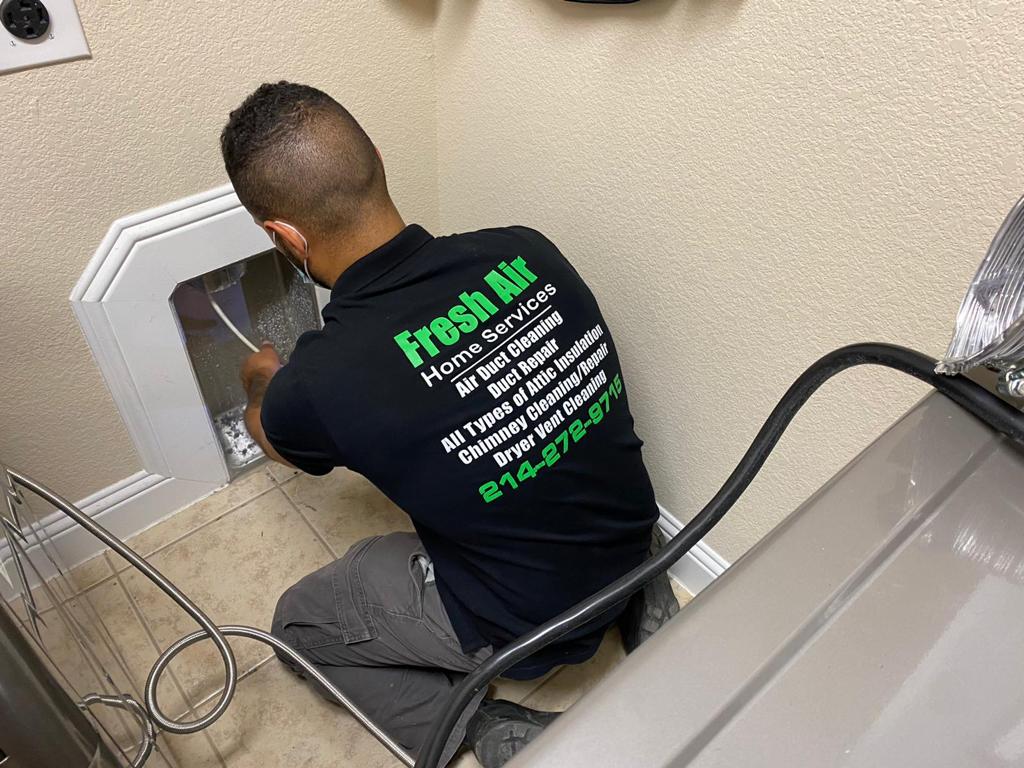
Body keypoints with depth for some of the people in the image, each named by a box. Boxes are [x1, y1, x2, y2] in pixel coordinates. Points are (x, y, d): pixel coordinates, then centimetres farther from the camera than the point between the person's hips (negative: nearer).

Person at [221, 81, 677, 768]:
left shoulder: (316, 382, -26)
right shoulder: (527, 250, -15)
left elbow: (271, 432, 2)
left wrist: (264, 383, 25)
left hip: (525, 623, -4)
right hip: (635, 544, 5)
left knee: (297, 623, 16)